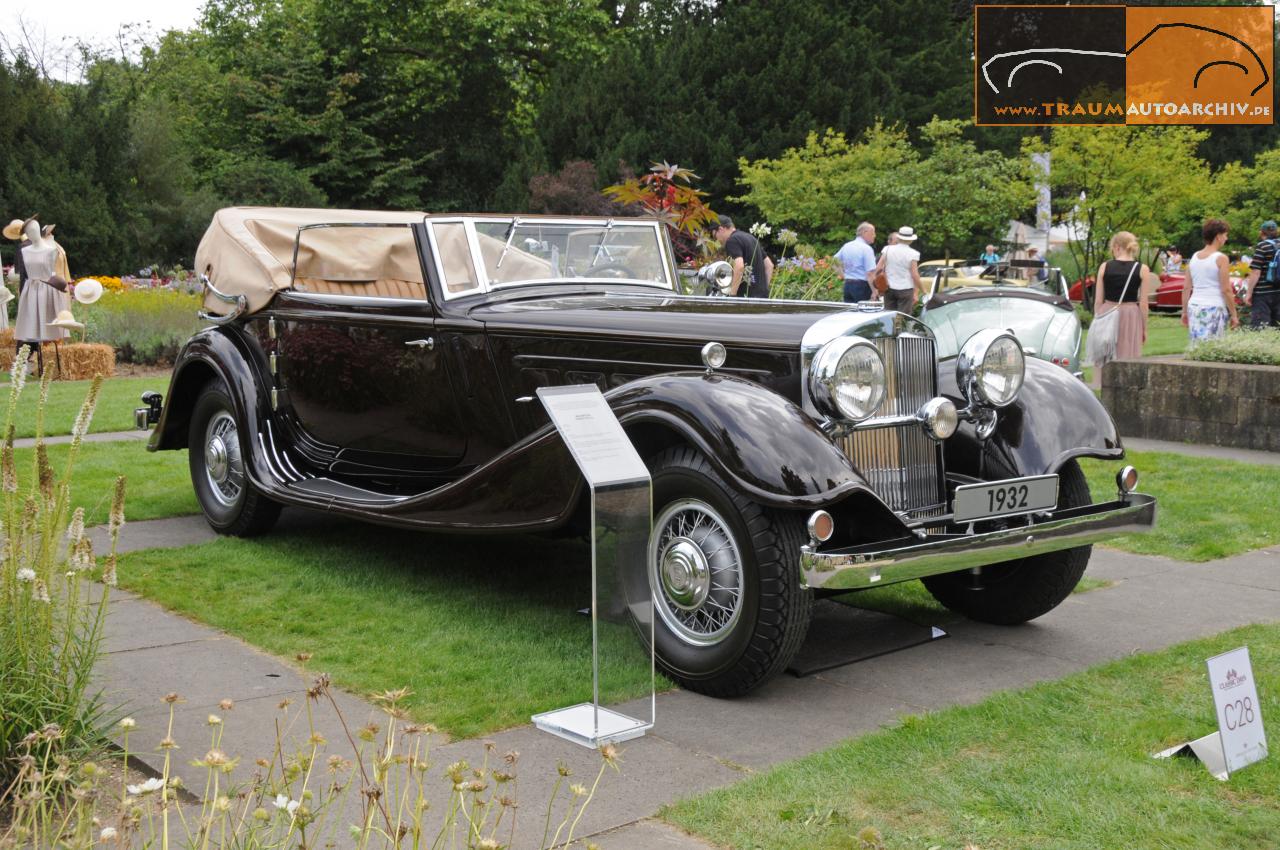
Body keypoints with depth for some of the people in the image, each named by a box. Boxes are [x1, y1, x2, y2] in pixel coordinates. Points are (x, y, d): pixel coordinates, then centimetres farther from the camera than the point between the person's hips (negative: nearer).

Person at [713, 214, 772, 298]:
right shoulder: (750, 237, 19)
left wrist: (732, 294, -21)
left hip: (748, 295, -9)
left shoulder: (732, 241, -9)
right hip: (762, 293, 9)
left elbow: (739, 266, -25)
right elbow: (769, 265, 21)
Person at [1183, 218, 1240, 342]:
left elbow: (1186, 288, 11)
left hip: (1194, 306, 6)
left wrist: (1184, 312, 18)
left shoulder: (1194, 257, 9)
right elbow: (1226, 290, -9)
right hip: (1214, 308, -6)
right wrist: (1234, 315, -3)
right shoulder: (1220, 258, -8)